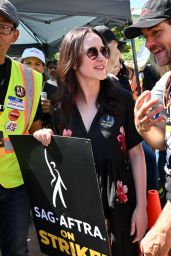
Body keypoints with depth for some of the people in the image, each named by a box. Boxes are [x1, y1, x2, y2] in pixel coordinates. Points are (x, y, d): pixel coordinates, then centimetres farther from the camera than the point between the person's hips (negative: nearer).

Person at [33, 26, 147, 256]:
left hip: (119, 204, -1)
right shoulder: (61, 108, -2)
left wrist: (141, 205, -6)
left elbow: (136, 154, -4)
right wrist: (47, 142, -12)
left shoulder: (122, 99, -8)